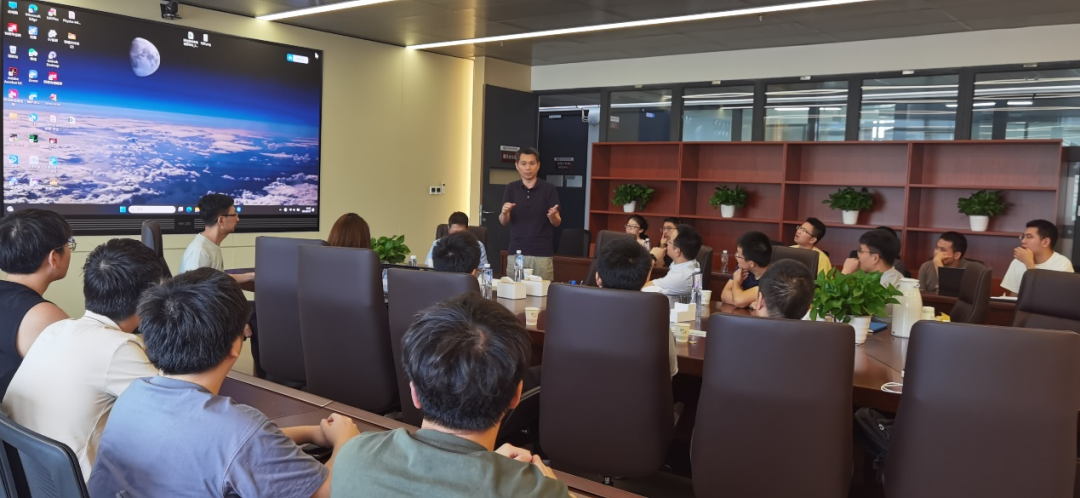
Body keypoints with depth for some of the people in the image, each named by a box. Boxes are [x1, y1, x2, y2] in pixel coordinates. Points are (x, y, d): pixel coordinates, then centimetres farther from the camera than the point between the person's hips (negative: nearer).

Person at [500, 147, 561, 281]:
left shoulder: (549, 189, -2)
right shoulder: (511, 188, 4)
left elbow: (557, 223, -2)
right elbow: (503, 222, 1)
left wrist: (552, 216, -24)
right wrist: (504, 213, -21)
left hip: (542, 254, -2)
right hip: (515, 252, 2)